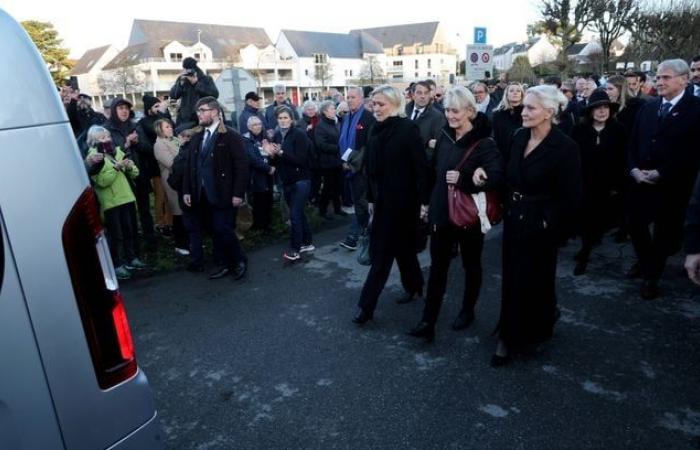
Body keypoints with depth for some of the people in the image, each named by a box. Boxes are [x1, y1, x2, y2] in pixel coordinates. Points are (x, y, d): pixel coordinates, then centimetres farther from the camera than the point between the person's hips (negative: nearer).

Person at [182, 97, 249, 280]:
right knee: (216, 232, 9)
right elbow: (189, 165, 14)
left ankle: (239, 261, 15)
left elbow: (241, 166, -10)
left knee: (224, 230, -5)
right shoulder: (197, 137, 13)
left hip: (223, 194, -5)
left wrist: (238, 193, -14)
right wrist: (186, 190, 7)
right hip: (202, 195, 6)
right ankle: (224, 264, 20)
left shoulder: (230, 136, -6)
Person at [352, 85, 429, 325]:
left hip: (403, 199, -7)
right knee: (401, 245, 18)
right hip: (384, 199, 7)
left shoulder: (408, 128, -12)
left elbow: (421, 166, -14)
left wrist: (424, 200, -16)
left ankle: (367, 305, 4)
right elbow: (371, 167, 11)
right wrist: (371, 198, 13)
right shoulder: (376, 130, 8)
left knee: (383, 251, -3)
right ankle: (413, 286, 37)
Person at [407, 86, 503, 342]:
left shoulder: (484, 143, -14)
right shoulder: (444, 137, 4)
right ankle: (428, 322, 11)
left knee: (471, 265, 15)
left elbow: (496, 178, -25)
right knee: (437, 267, 6)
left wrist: (463, 180, -28)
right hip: (442, 213, 5)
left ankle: (467, 311, 35)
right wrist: (430, 203, 9)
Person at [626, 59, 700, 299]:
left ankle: (651, 276, 24)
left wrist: (661, 173, -18)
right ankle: (645, 261, 37)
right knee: (635, 225, 9)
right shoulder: (647, 108, 10)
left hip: (672, 185, -4)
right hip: (641, 180, 5)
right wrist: (634, 169, -7)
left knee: (664, 231, 7)